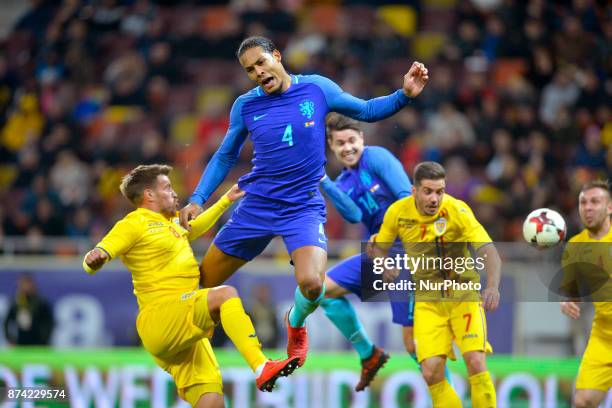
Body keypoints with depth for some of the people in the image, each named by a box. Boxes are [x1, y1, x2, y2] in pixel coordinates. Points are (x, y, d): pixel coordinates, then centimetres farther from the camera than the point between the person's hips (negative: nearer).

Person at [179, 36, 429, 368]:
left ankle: (295, 324, 9)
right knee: (201, 284, 3)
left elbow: (366, 110, 9)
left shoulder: (317, 89, -3)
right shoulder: (245, 106, 1)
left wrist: (404, 95, -8)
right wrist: (197, 200, 5)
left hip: (304, 207, -2)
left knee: (311, 283, -26)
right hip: (256, 206, 2)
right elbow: (225, 157, 14)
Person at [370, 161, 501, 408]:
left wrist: (493, 287, -44)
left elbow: (488, 250, -26)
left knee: (476, 363, -18)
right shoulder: (398, 212, -7)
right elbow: (379, 247, 9)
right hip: (427, 300, 2)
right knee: (431, 372, -11)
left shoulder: (457, 210, -17)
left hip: (464, 295, -2)